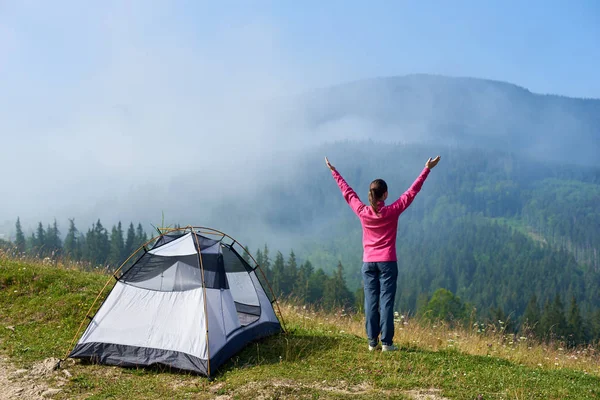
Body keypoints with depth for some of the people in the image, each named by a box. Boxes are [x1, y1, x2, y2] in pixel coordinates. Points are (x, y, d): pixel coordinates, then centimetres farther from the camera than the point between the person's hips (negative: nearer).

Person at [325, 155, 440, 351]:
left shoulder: (362, 212, -3)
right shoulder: (392, 211, -9)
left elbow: (347, 192, 10)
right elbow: (411, 192, -3)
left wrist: (334, 171, 22)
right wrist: (427, 169, 4)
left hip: (368, 263, 3)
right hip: (387, 262, -3)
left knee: (371, 302, 4)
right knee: (386, 301, -1)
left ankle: (372, 341, 7)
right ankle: (386, 342, -1)